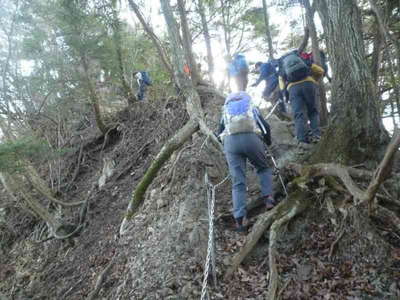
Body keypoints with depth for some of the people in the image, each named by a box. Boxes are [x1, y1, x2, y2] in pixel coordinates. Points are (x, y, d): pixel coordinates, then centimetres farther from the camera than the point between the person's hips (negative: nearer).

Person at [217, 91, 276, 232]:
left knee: (238, 182, 0)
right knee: (264, 168, 24)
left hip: (230, 141, 1)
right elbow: (266, 127, 22)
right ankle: (268, 197, 3)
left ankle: (240, 219, -10)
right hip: (251, 138, 0)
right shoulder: (252, 107, 31)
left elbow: (219, 133, 28)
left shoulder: (226, 110, 34)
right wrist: (268, 143, 39)